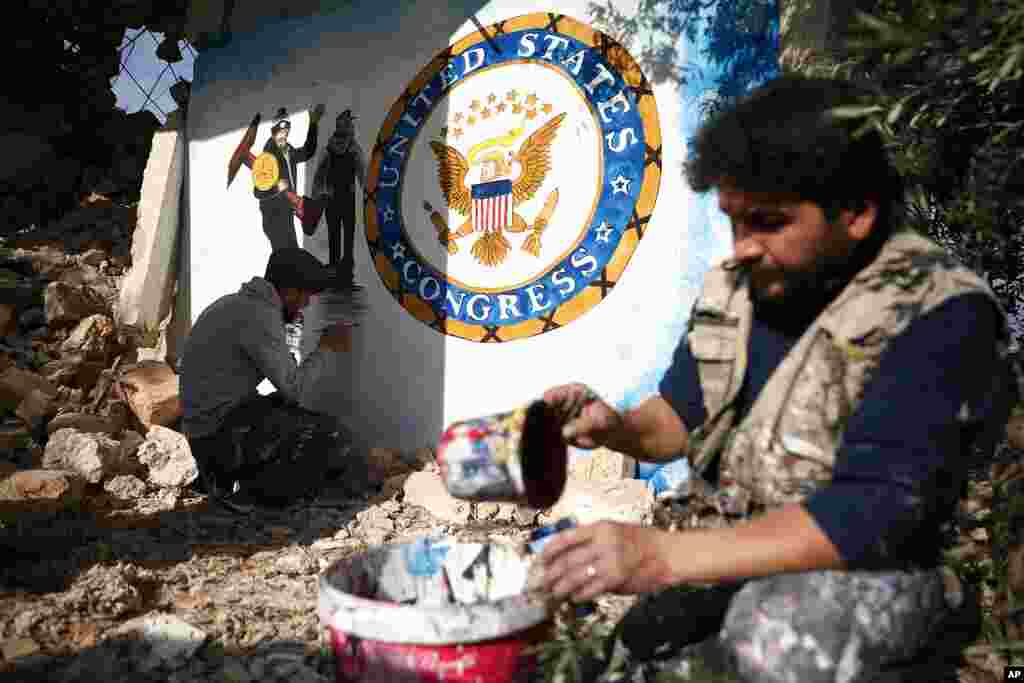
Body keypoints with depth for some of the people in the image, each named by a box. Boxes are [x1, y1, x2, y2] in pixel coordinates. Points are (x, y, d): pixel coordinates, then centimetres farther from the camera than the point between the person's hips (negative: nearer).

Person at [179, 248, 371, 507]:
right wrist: (328, 349, -3)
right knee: (332, 437, -14)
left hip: (206, 424, 10)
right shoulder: (260, 317, -19)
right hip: (225, 434, -10)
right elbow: (293, 387, -15)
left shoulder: (235, 304, 11)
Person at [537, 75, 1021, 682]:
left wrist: (661, 556, -35)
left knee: (776, 629, -36)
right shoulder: (736, 284, 1)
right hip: (726, 561, 6)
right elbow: (683, 414, 12)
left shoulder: (940, 315, -19)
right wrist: (615, 427, -11)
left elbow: (868, 513, -28)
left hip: (877, 579, -5)